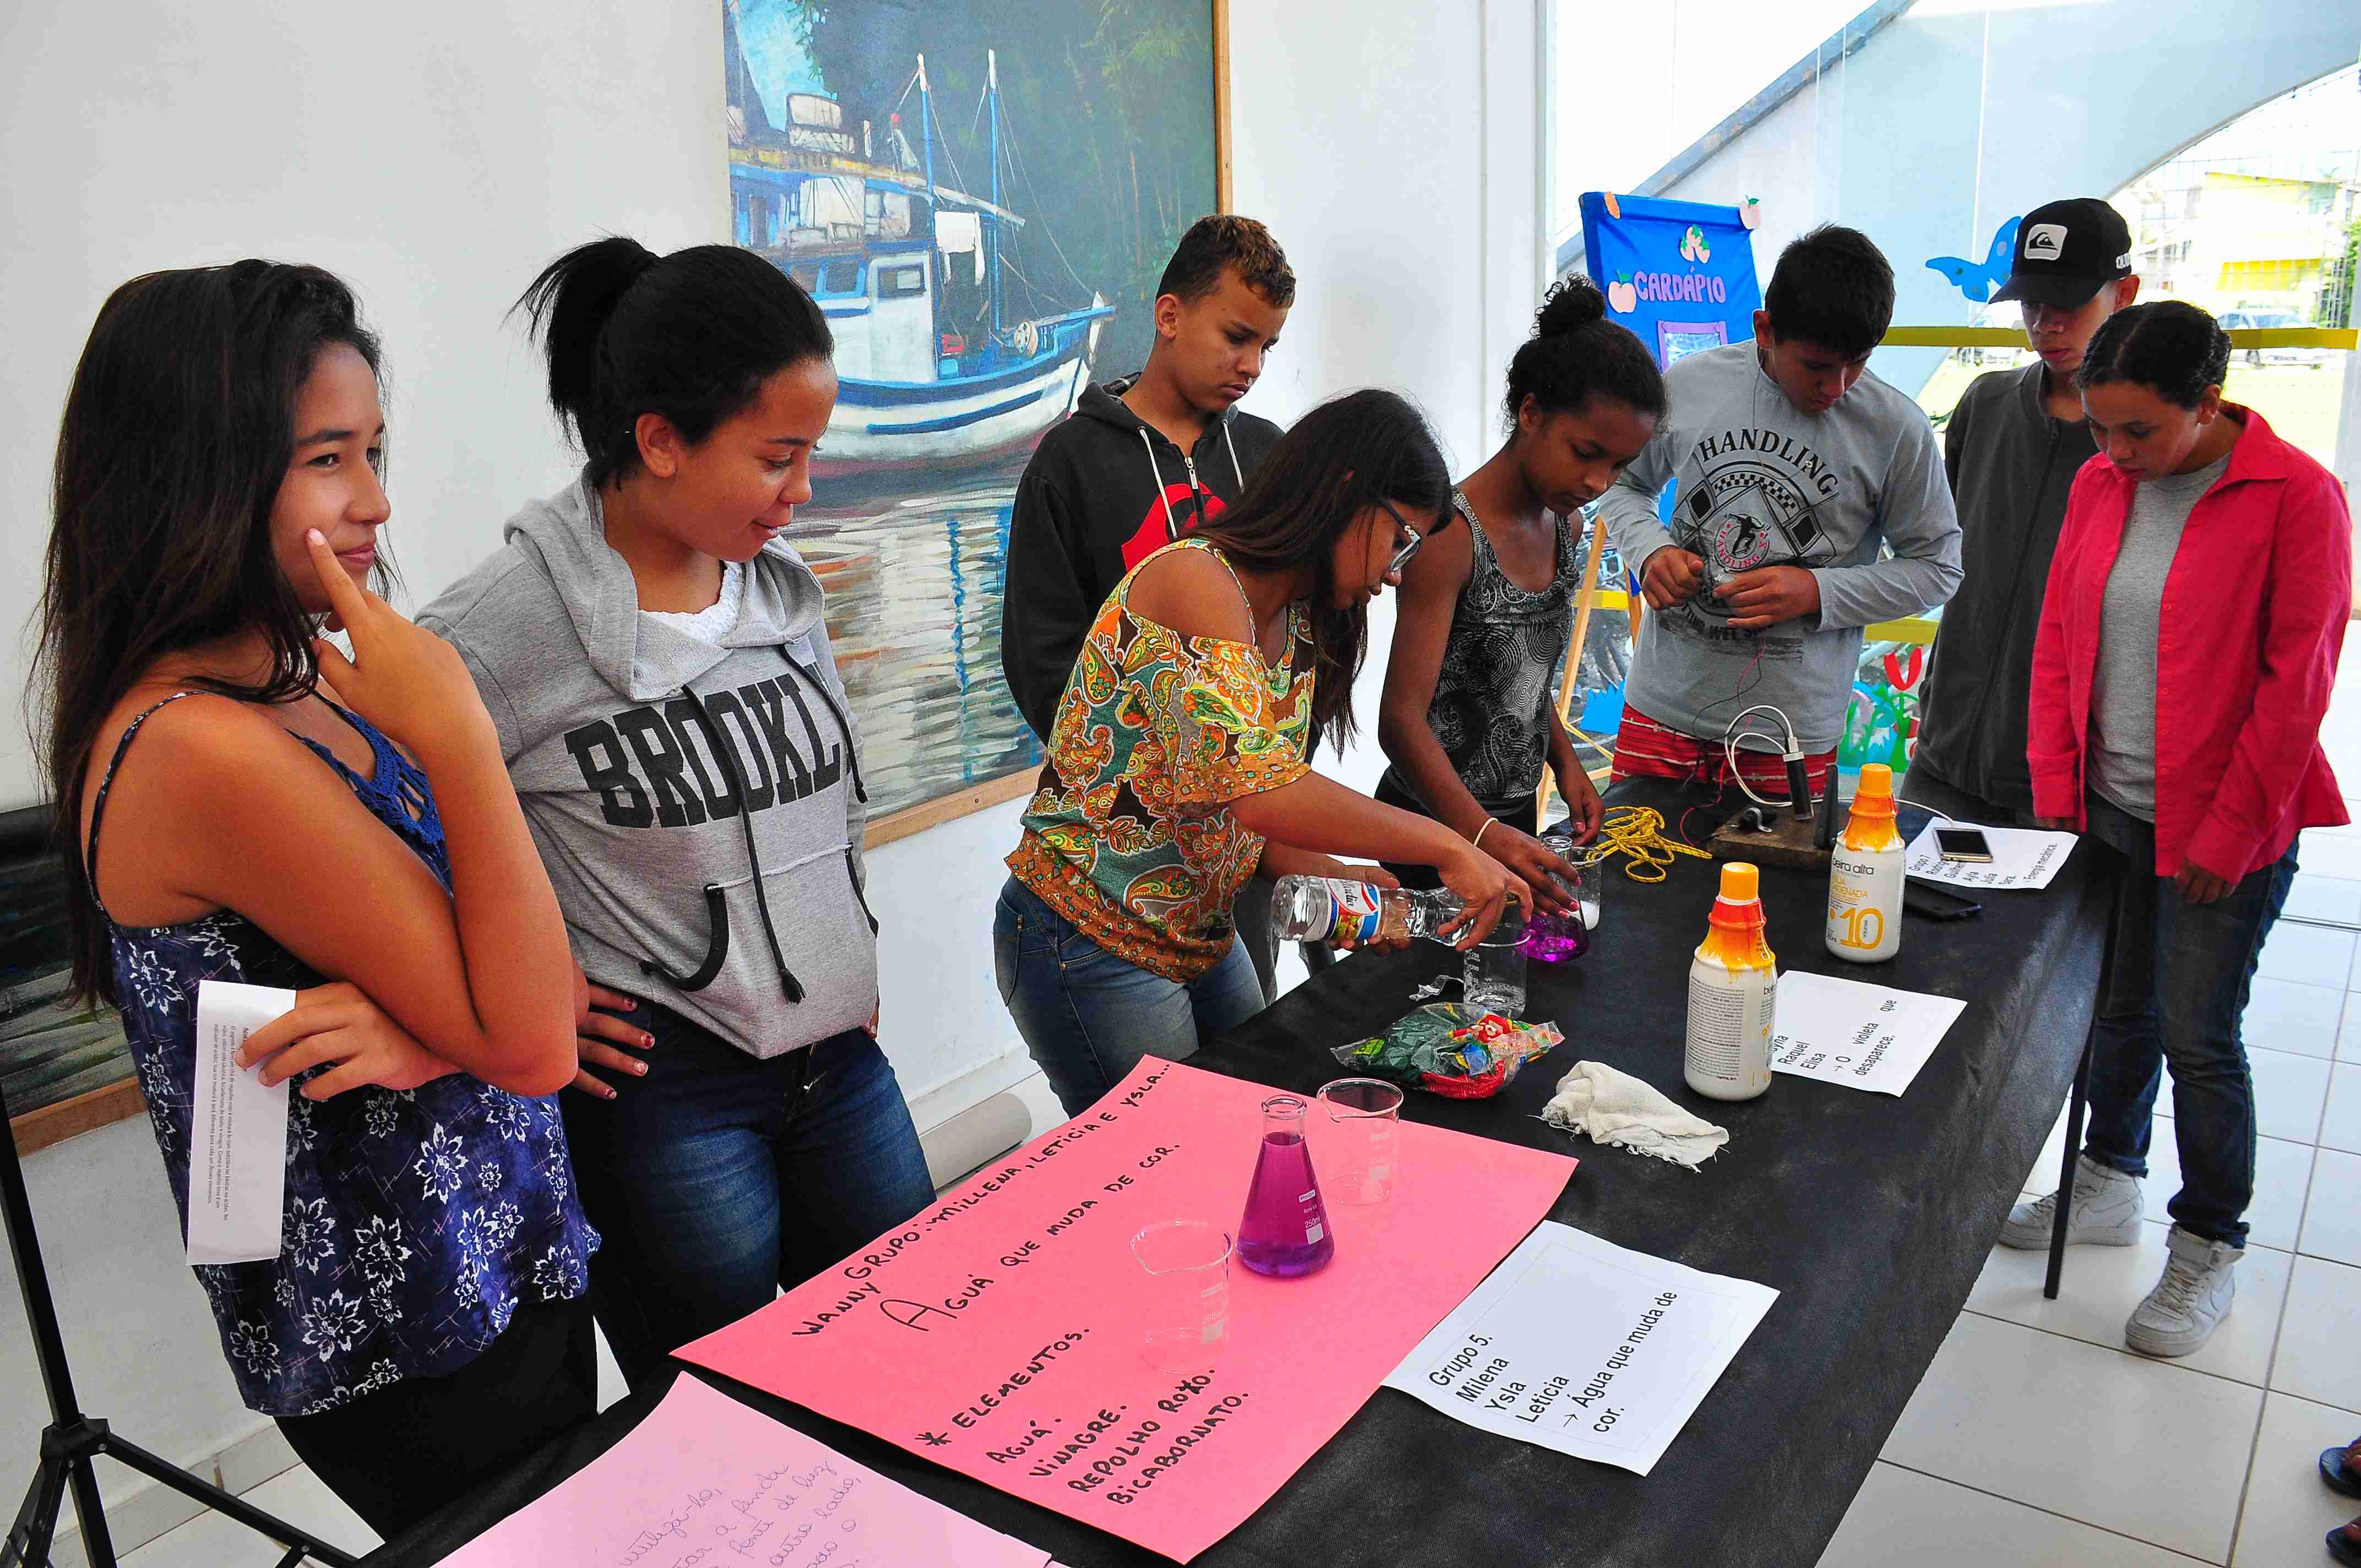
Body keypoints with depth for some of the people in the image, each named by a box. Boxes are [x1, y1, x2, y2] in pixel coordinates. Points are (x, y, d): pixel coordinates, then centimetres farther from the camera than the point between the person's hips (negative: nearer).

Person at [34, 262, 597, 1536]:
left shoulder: (315, 683, 3)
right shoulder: (202, 751, -25)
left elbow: (511, 985, 3)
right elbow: (528, 1044, -24)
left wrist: (424, 1027, -20)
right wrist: (456, 738, -28)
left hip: (504, 1267, 8)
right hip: (413, 1349, -8)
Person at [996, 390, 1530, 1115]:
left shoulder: (1297, 624, 6)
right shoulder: (1196, 579, -22)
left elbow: (1230, 812, 9)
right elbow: (1249, 784, -36)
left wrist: (1335, 877, -8)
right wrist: (1445, 845, -29)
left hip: (1202, 935, 9)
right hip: (1092, 943, -9)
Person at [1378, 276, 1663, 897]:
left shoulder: (1566, 526, 5)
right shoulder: (1453, 535, -22)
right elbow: (1402, 720, -27)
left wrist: (1566, 764, 5)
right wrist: (1482, 832, -39)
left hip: (1515, 818, 8)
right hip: (1437, 822, -8)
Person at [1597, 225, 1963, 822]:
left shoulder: (1896, 429, -6)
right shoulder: (1689, 385, -1)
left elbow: (1937, 567, 2)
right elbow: (1625, 485, 14)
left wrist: (1818, 592, -13)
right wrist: (1650, 549, -8)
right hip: (1663, 711, 2)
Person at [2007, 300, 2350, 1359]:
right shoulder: (2099, 485, 4)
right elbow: (2058, 635, 9)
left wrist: (2231, 828, -12)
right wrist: (2055, 780, 4)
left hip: (2219, 830, -5)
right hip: (2108, 810, 5)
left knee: (2198, 1034, 2)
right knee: (2120, 1010, 17)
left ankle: (2207, 1249, 20)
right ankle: (2108, 1189, 36)